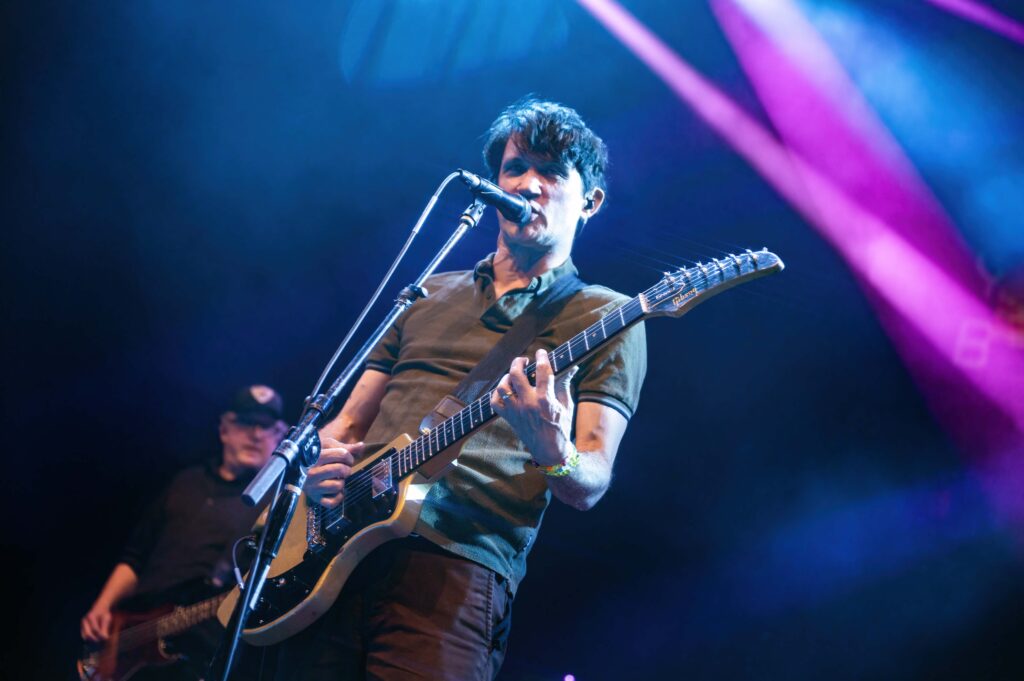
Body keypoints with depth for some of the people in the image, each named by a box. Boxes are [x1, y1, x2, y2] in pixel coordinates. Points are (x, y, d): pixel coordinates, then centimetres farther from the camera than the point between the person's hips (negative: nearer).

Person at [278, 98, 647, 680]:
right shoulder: (429, 296, 24)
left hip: (456, 570, -4)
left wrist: (555, 455, -25)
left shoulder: (608, 318, 8)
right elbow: (349, 420, 23)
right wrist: (327, 460, 0)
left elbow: (590, 485, -1)